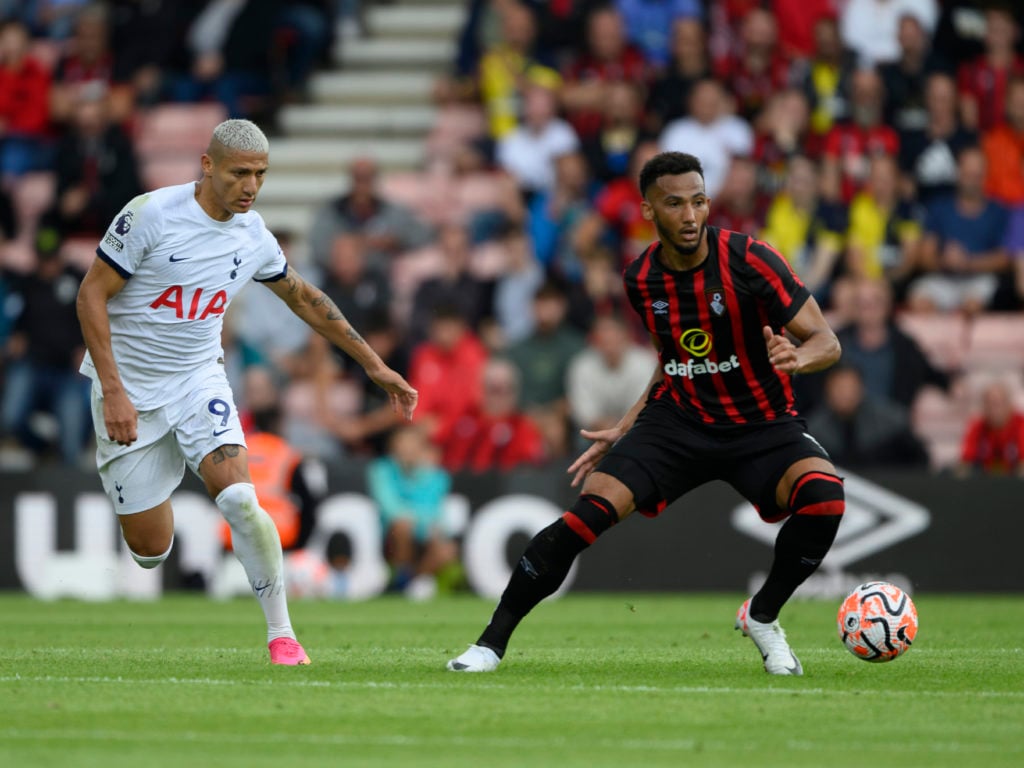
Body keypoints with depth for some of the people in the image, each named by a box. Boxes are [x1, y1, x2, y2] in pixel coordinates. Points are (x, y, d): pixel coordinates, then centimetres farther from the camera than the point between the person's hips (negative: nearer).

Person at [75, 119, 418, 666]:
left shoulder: (253, 235, -2)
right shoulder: (151, 215, -18)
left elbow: (304, 298, 16)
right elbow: (91, 295, -14)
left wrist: (373, 364, 16)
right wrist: (113, 392, -20)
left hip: (198, 379, 3)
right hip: (129, 387, -3)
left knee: (239, 500, -22)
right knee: (150, 550, -2)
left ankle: (281, 633, -9)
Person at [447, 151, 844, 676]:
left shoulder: (749, 260, -16)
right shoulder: (642, 279, -1)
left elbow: (826, 342, -15)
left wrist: (799, 357, -38)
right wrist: (625, 429, 13)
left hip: (760, 424, -2)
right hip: (678, 417, 2)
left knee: (824, 496, -32)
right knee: (595, 508, -20)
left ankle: (762, 617, -5)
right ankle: (492, 642, -10)